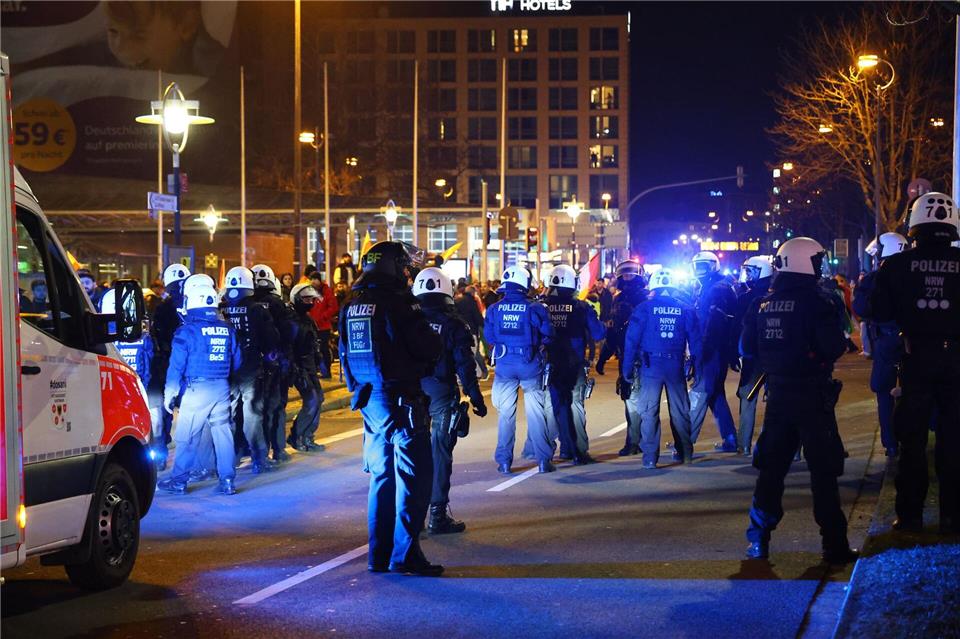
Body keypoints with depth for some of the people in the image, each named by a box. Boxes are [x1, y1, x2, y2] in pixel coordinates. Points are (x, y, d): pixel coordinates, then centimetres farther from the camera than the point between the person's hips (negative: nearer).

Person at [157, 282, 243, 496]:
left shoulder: (187, 330, -7)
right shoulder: (227, 329, 7)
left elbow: (177, 364, -7)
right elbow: (237, 361, 14)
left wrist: (169, 393, 0)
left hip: (197, 388, -5)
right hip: (222, 388, 5)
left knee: (187, 436, 2)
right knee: (222, 432, 8)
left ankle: (179, 480, 8)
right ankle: (227, 480, 8)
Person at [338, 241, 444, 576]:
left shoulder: (351, 307, 9)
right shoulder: (398, 303, -15)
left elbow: (346, 354, 18)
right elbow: (429, 348, -15)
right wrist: (436, 340, 6)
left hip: (370, 401, 8)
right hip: (401, 400, -8)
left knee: (381, 476, 15)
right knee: (414, 476, -3)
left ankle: (379, 554, 17)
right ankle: (405, 554, -6)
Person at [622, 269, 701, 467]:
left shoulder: (644, 308, -1)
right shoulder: (686, 310, 6)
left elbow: (631, 339, -5)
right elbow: (695, 341, 5)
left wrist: (627, 368, -3)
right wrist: (697, 368, 9)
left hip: (651, 365, -2)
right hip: (676, 365, 2)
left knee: (649, 411, 1)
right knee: (680, 410, 14)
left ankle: (650, 457, -3)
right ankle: (685, 453, 21)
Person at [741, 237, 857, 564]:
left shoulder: (763, 304, 3)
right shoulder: (816, 301, -13)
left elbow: (747, 347, 6)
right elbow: (834, 347, -19)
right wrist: (819, 355, 2)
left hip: (778, 392, 5)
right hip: (812, 394, -5)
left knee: (771, 466, 13)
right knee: (823, 469, 0)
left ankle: (759, 539, 14)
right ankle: (834, 544, 1)